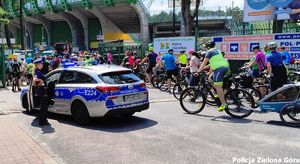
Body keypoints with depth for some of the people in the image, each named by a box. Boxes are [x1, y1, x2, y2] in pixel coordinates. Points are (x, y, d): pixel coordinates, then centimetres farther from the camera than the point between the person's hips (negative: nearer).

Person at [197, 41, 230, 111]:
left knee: (218, 87, -9)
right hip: (225, 67, 9)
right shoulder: (217, 51, 28)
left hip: (219, 69, -9)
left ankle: (224, 104, -12)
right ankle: (220, 94, 17)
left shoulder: (209, 51, 2)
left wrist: (198, 71, 3)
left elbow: (204, 63, -2)